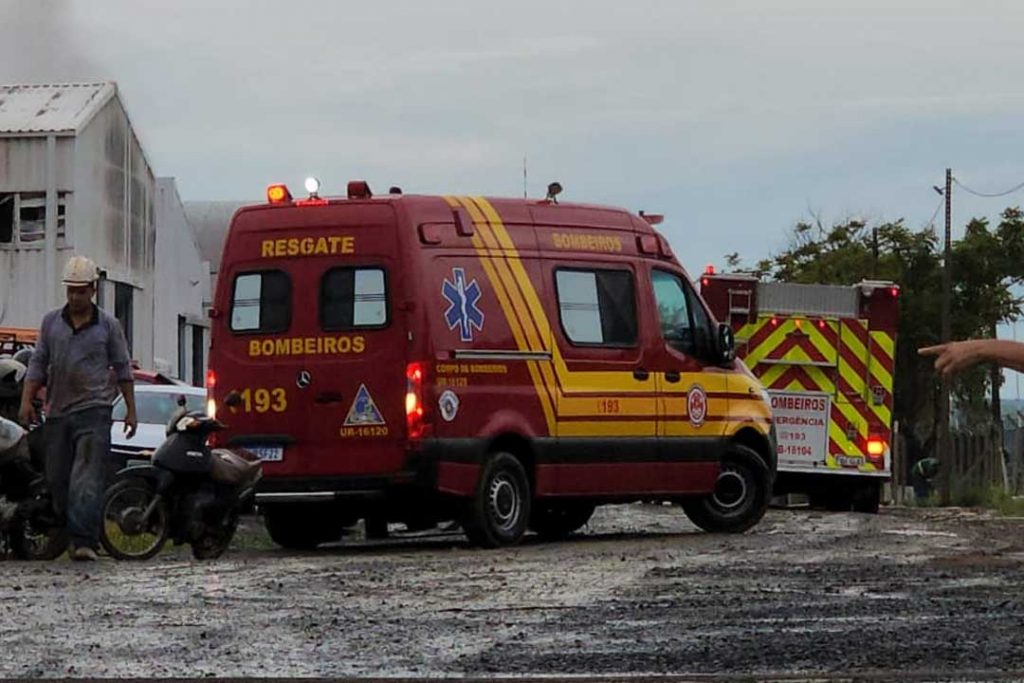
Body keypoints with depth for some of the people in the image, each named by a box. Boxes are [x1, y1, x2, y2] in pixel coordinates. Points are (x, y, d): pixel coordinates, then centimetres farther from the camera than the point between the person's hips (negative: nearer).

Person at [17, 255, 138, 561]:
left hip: (93, 411, -4)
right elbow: (38, 363, 11)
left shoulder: (108, 325, 5)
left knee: (87, 478, -13)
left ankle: (84, 541, -21)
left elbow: (122, 368, 9)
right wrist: (27, 401, 0)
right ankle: (73, 530, 22)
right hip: (57, 412, 4)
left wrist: (131, 411, 7)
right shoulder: (51, 322, 11)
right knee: (57, 478, 6)